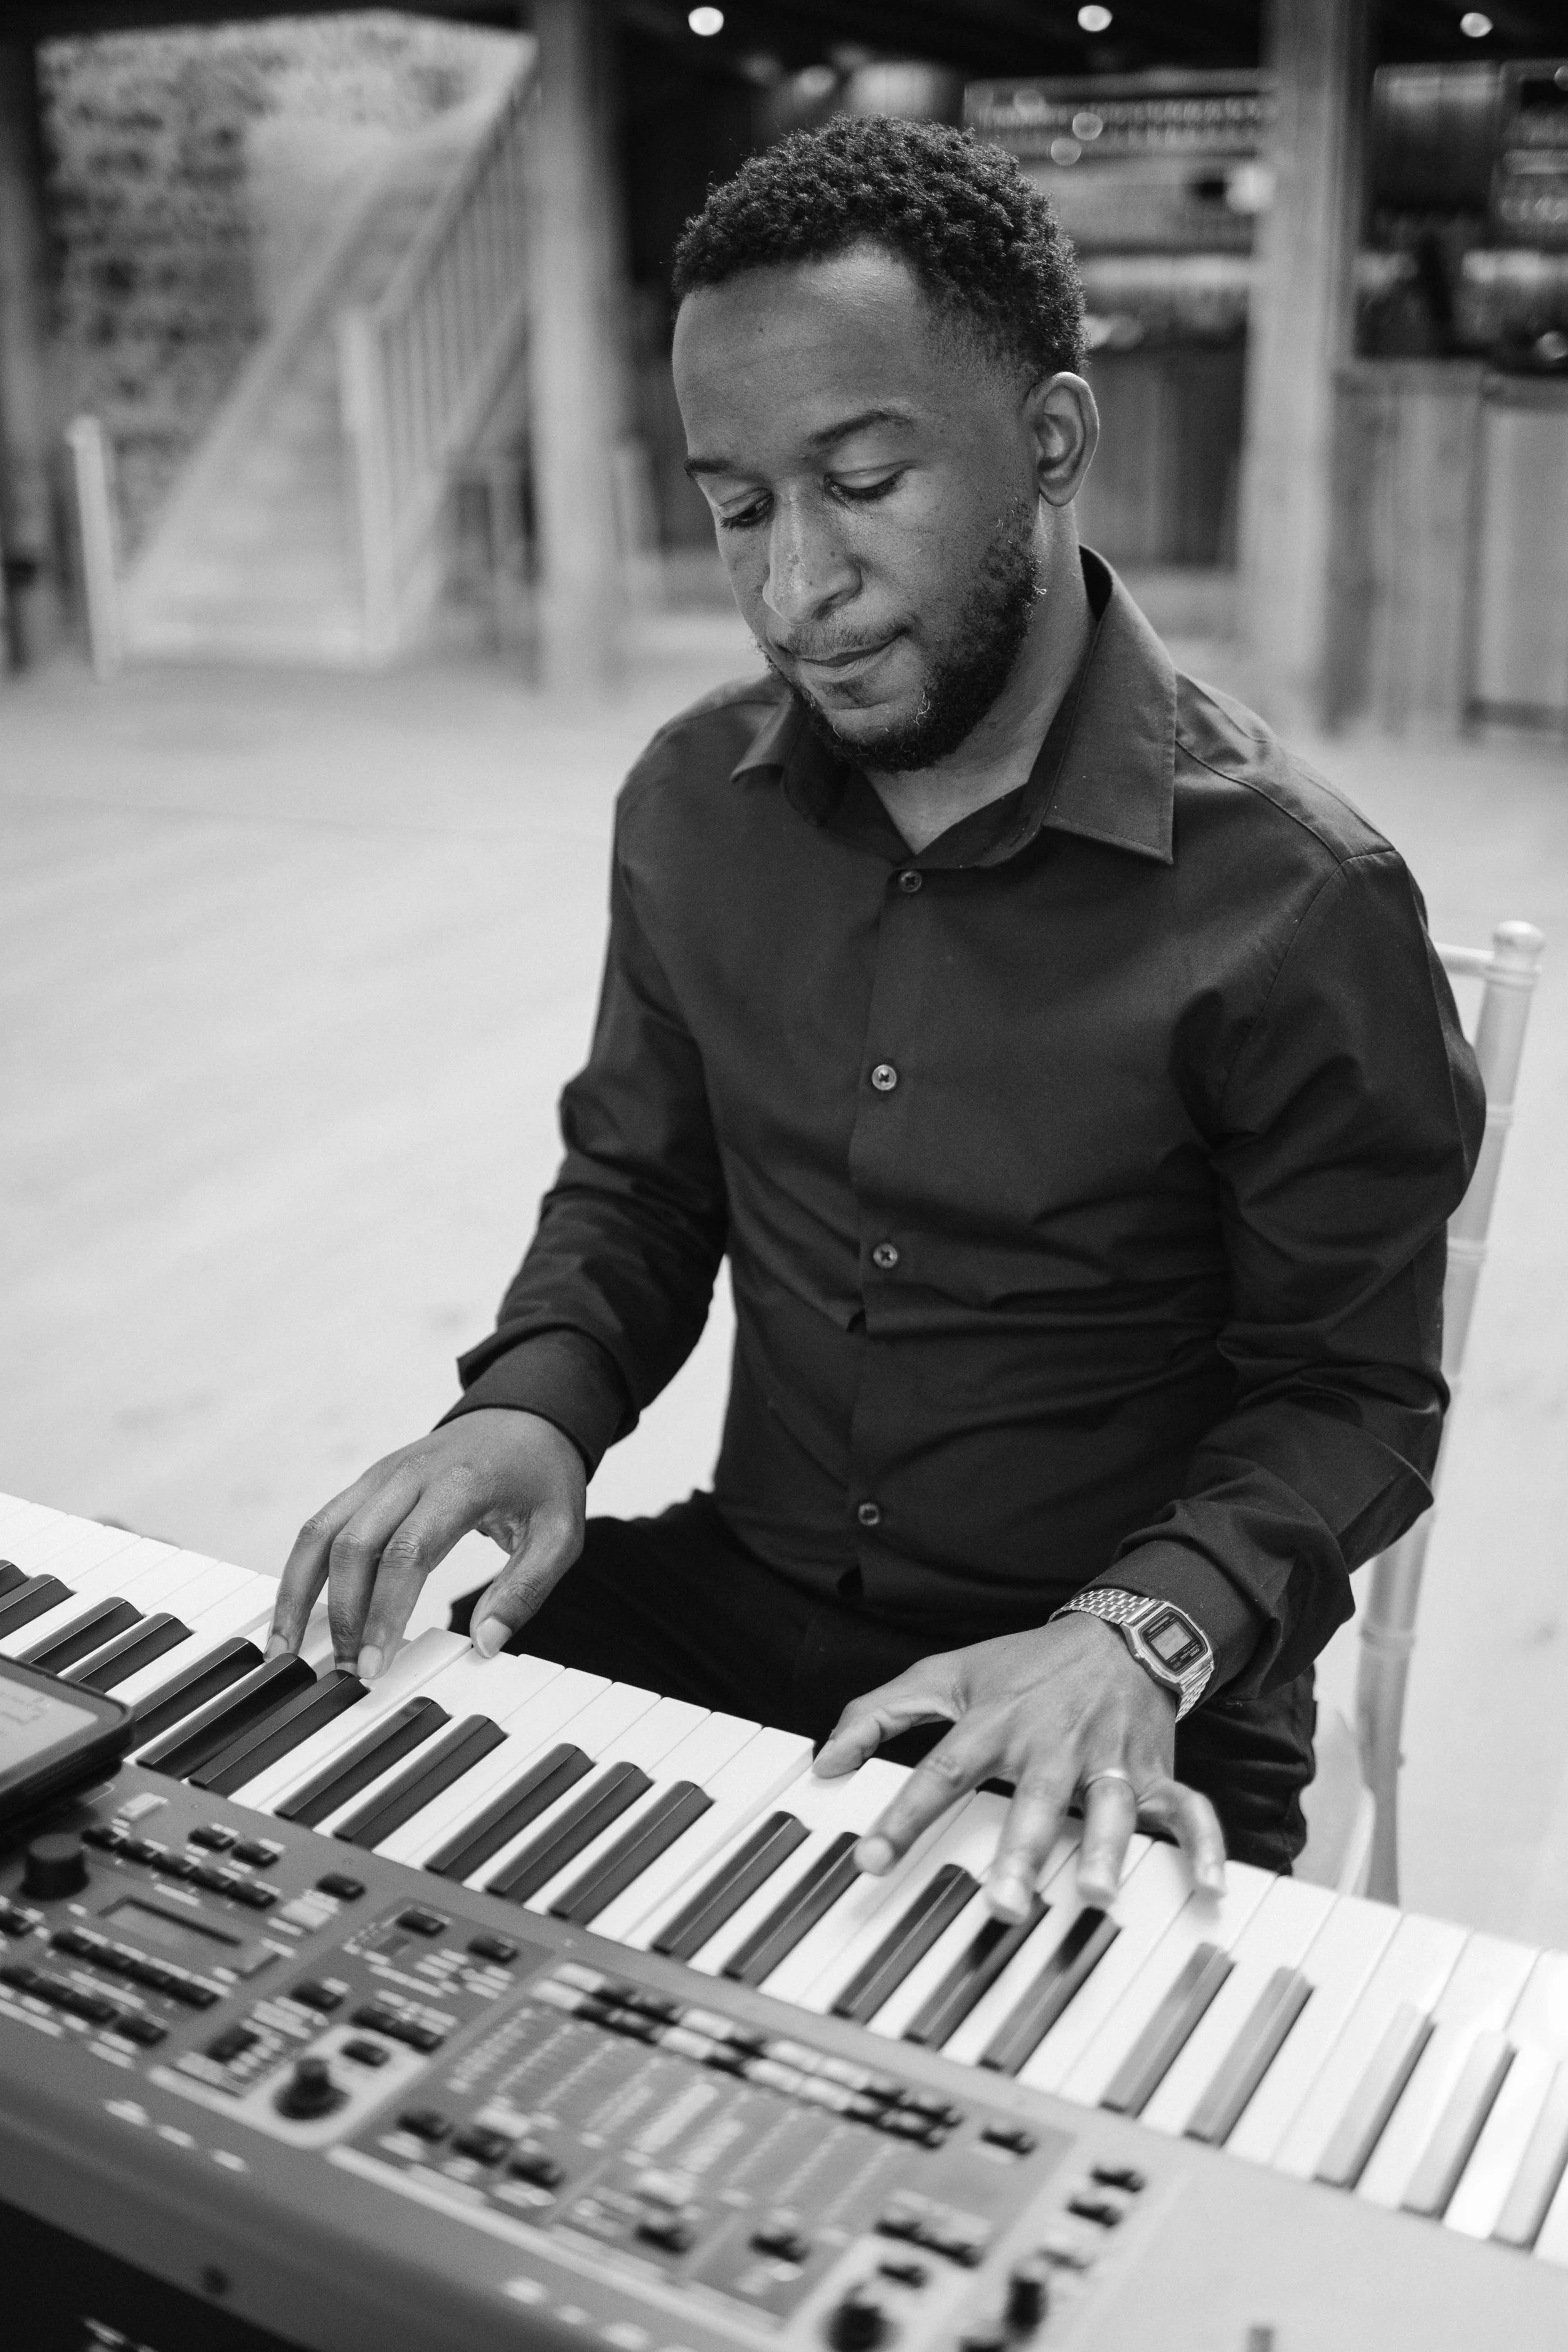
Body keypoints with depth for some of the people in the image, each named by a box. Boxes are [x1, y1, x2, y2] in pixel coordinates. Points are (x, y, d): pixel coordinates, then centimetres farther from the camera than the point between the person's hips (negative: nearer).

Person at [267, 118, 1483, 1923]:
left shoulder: (1297, 904, -16)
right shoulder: (694, 805, 0)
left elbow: (1351, 1395, -8)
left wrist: (1145, 1635, -26)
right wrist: (535, 1399, -9)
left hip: (1119, 1704, -3)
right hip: (738, 1600, 4)